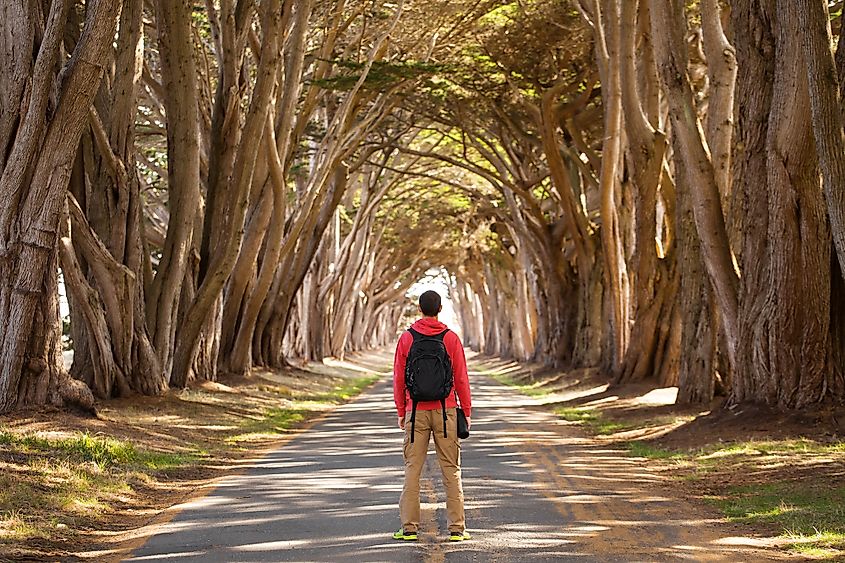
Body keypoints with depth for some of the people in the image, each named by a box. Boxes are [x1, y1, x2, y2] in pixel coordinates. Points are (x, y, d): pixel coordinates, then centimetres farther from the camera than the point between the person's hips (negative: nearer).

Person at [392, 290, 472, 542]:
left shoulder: (407, 338, 1)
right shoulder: (451, 338, -1)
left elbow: (399, 378, 3)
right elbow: (461, 378, -1)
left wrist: (401, 412, 10)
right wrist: (467, 412, 6)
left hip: (416, 411, 1)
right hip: (445, 410, -1)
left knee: (412, 469, 5)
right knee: (451, 469, 3)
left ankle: (409, 527, 3)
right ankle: (457, 528, 2)